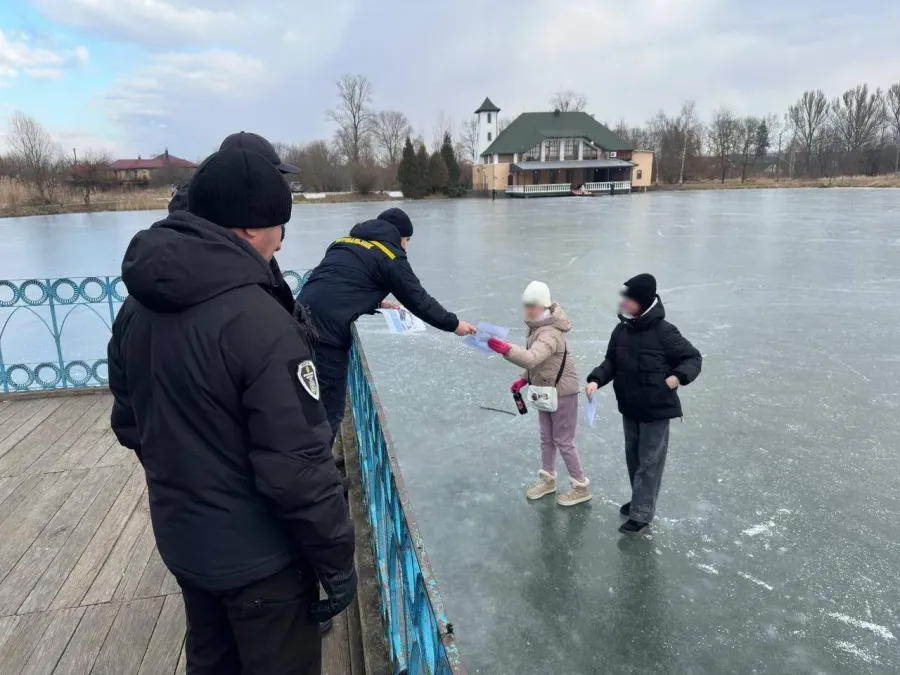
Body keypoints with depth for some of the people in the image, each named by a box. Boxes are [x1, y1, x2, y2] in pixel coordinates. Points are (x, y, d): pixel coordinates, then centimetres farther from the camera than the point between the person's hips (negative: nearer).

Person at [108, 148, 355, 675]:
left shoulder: (136, 309, -3)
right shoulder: (259, 322, -28)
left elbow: (130, 425, 8)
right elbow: (298, 468, -26)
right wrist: (336, 559, -13)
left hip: (180, 540, 7)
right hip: (256, 556, -7)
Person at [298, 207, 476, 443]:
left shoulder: (345, 242, 23)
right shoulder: (389, 255, 2)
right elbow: (418, 300, 6)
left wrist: (377, 302, 38)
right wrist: (453, 324, 17)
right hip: (326, 333, -8)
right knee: (328, 412, 2)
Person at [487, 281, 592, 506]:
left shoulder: (550, 333, -30)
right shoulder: (535, 326, 1)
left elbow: (532, 358, -47)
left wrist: (507, 349, -61)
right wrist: (524, 379, 4)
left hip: (562, 392, -9)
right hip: (544, 390, 9)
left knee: (563, 441, 5)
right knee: (546, 438, 21)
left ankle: (581, 487, 23)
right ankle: (548, 479, 40)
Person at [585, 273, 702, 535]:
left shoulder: (664, 332, -20)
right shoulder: (621, 330, -2)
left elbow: (693, 358, -10)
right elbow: (611, 361, 9)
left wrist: (678, 377, -28)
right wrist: (596, 380, -8)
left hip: (656, 409, -6)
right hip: (629, 408, 6)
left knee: (649, 461, 5)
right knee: (633, 457, 20)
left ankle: (641, 514, 16)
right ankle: (639, 501, 39)